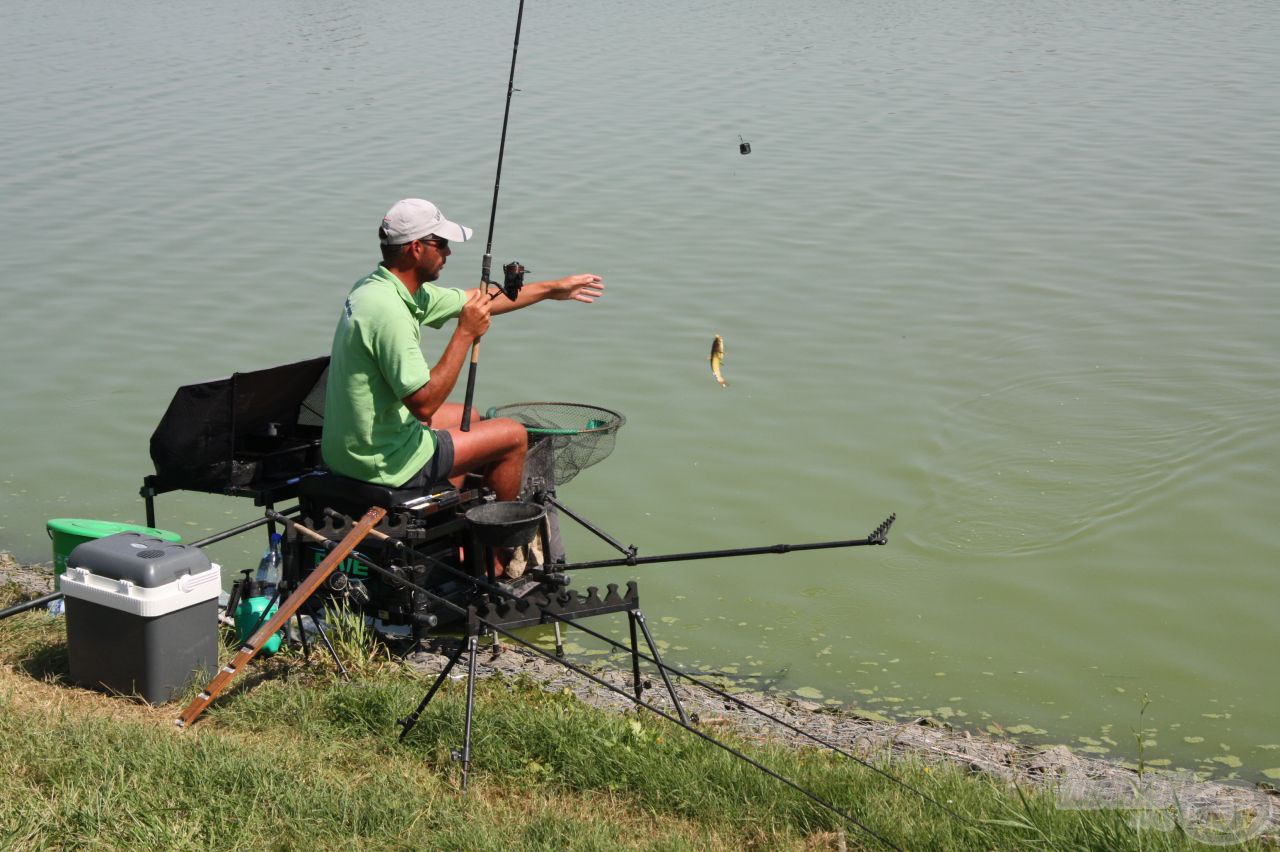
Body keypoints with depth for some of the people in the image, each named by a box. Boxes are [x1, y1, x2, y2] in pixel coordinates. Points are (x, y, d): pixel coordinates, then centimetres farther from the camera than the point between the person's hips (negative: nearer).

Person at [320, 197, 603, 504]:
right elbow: (424, 403, -28)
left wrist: (551, 289, 23)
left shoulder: (377, 286, 4)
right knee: (513, 436, 6)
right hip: (383, 464, -9)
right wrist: (466, 333, -21)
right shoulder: (389, 311, -27)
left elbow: (477, 301, 16)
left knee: (468, 418, 31)